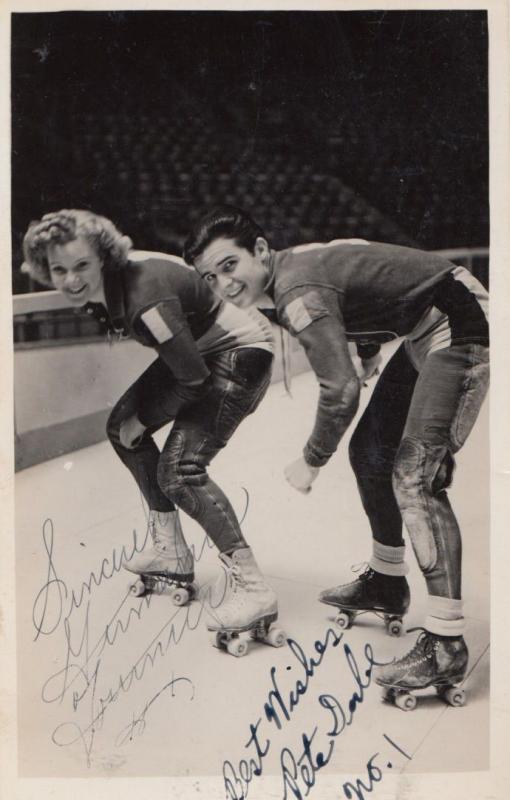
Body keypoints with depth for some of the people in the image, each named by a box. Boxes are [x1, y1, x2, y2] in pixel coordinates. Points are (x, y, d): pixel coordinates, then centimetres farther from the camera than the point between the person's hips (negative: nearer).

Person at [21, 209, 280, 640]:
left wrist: (144, 420, -12)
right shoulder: (99, 284, -9)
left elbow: (195, 379, -26)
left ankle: (251, 587, -12)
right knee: (121, 426, 12)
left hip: (241, 351, -10)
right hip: (196, 348, 10)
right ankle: (171, 552, 23)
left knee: (178, 470, -19)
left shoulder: (146, 296, -34)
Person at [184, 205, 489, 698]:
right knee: (370, 451, 14)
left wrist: (311, 461, -15)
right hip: (424, 333, 10)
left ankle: (445, 641, -17)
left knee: (414, 476, -19)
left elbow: (340, 389, -30)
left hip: (459, 329, -10)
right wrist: (370, 352, 22)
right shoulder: (293, 267, 4)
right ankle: (386, 582, 31)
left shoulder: (298, 293, -26)